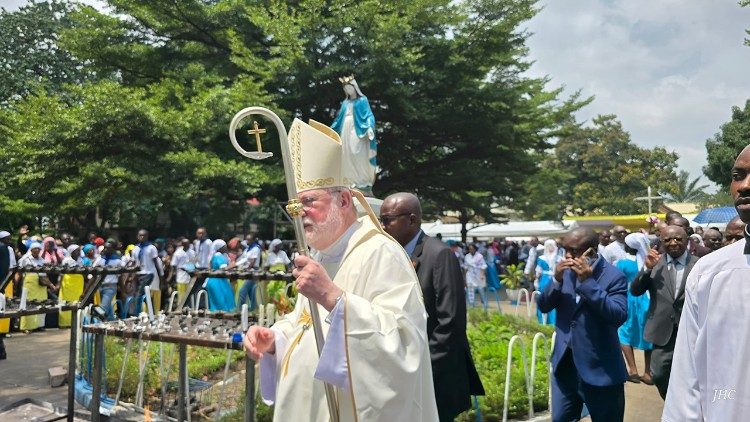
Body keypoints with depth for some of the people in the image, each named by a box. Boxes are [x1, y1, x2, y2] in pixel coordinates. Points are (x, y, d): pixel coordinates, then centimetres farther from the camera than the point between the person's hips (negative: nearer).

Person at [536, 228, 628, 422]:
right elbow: (543, 306, 1)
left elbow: (619, 316, -24)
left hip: (600, 369, -4)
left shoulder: (614, 276, -13)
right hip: (565, 364, 5)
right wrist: (556, 280, -16)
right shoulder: (566, 270, 2)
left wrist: (588, 281, -27)